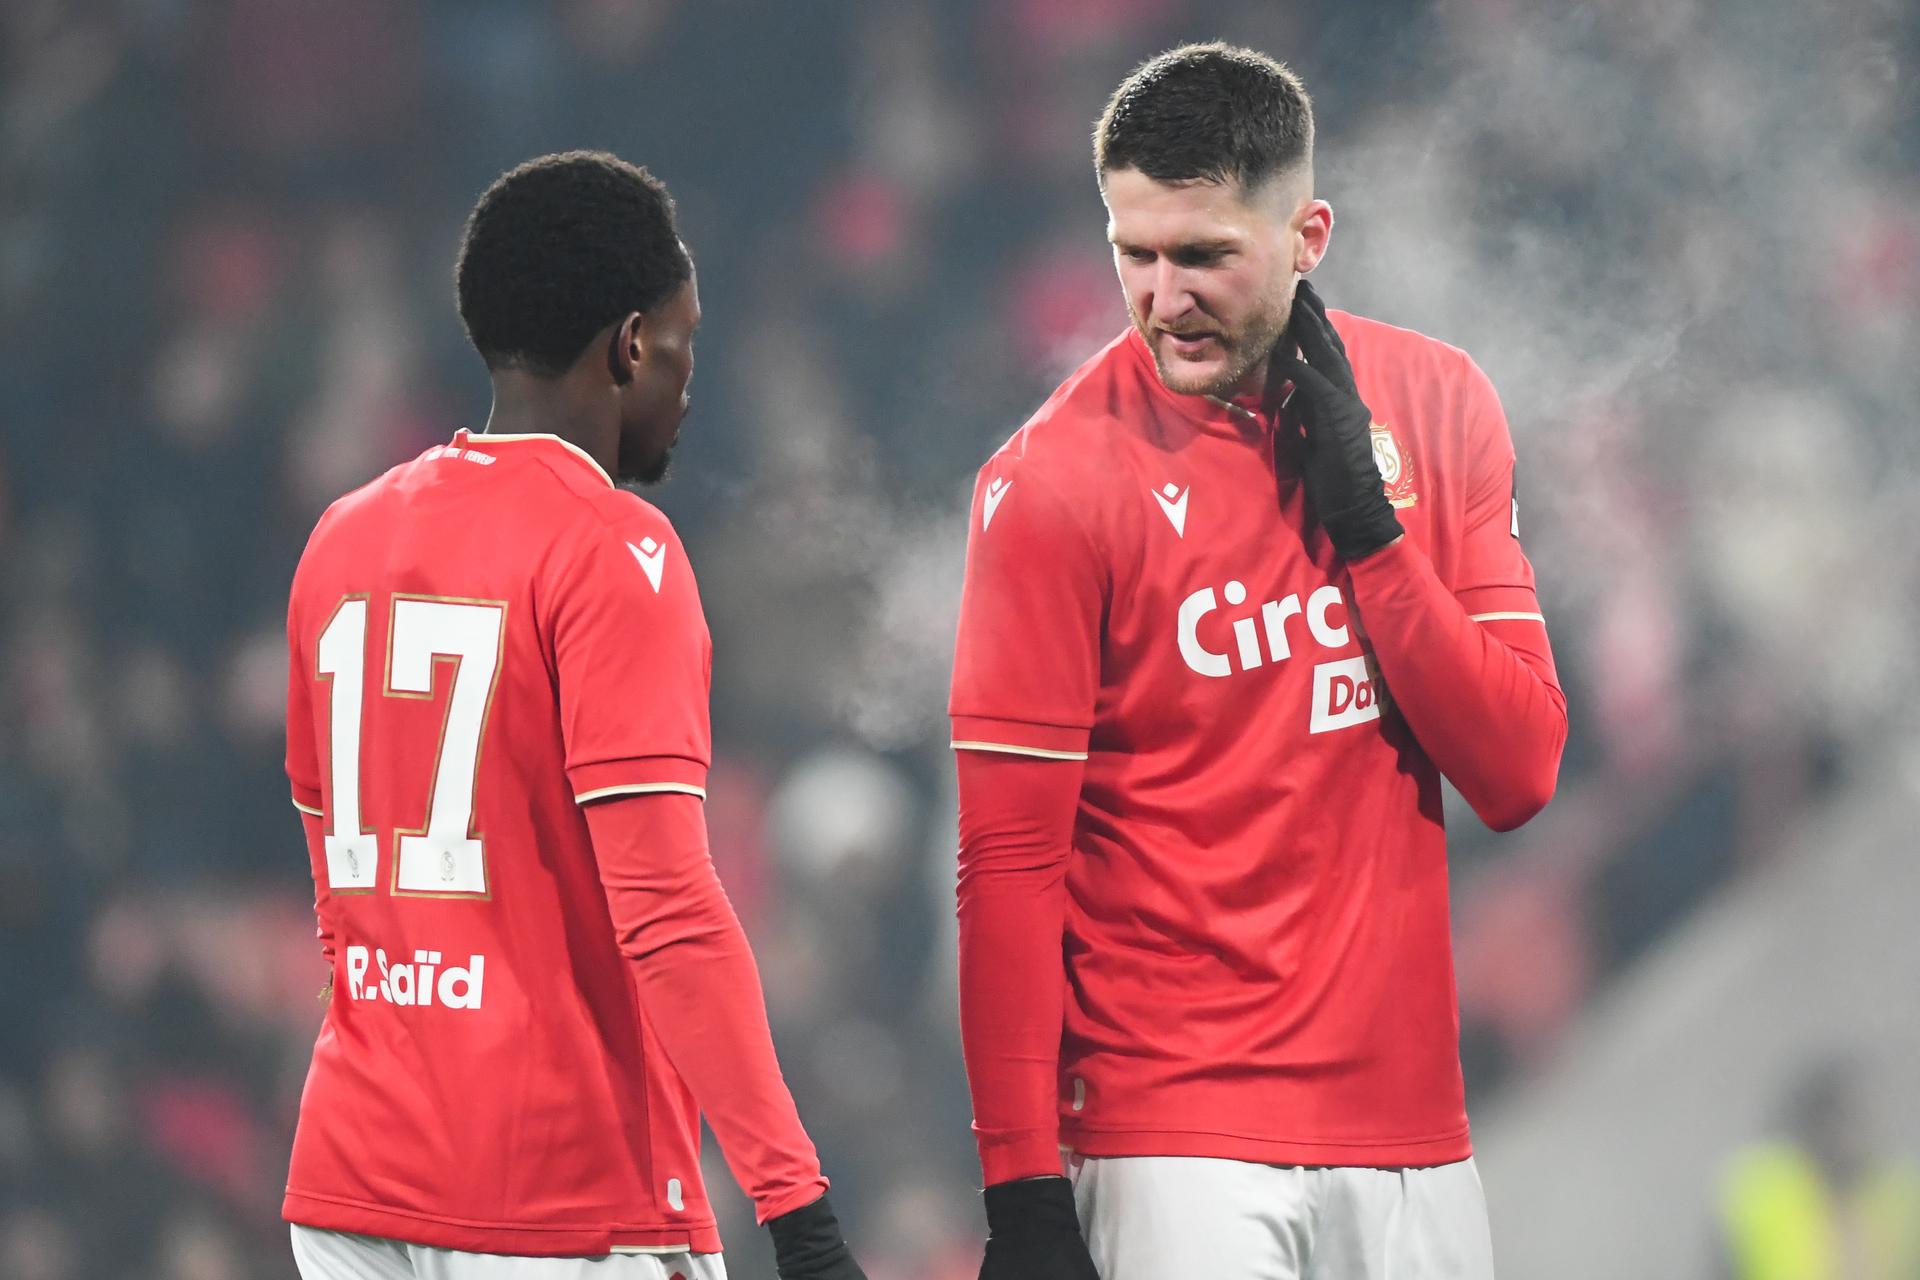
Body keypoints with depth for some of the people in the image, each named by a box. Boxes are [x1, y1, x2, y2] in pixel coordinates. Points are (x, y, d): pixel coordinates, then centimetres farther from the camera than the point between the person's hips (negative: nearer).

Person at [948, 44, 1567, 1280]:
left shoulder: (1435, 404, 5)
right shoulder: (1058, 479, -8)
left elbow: (1518, 772, 1)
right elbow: (1008, 863, -10)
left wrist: (1367, 522, -9)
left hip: (1412, 1131, 4)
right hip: (1174, 1151, -4)